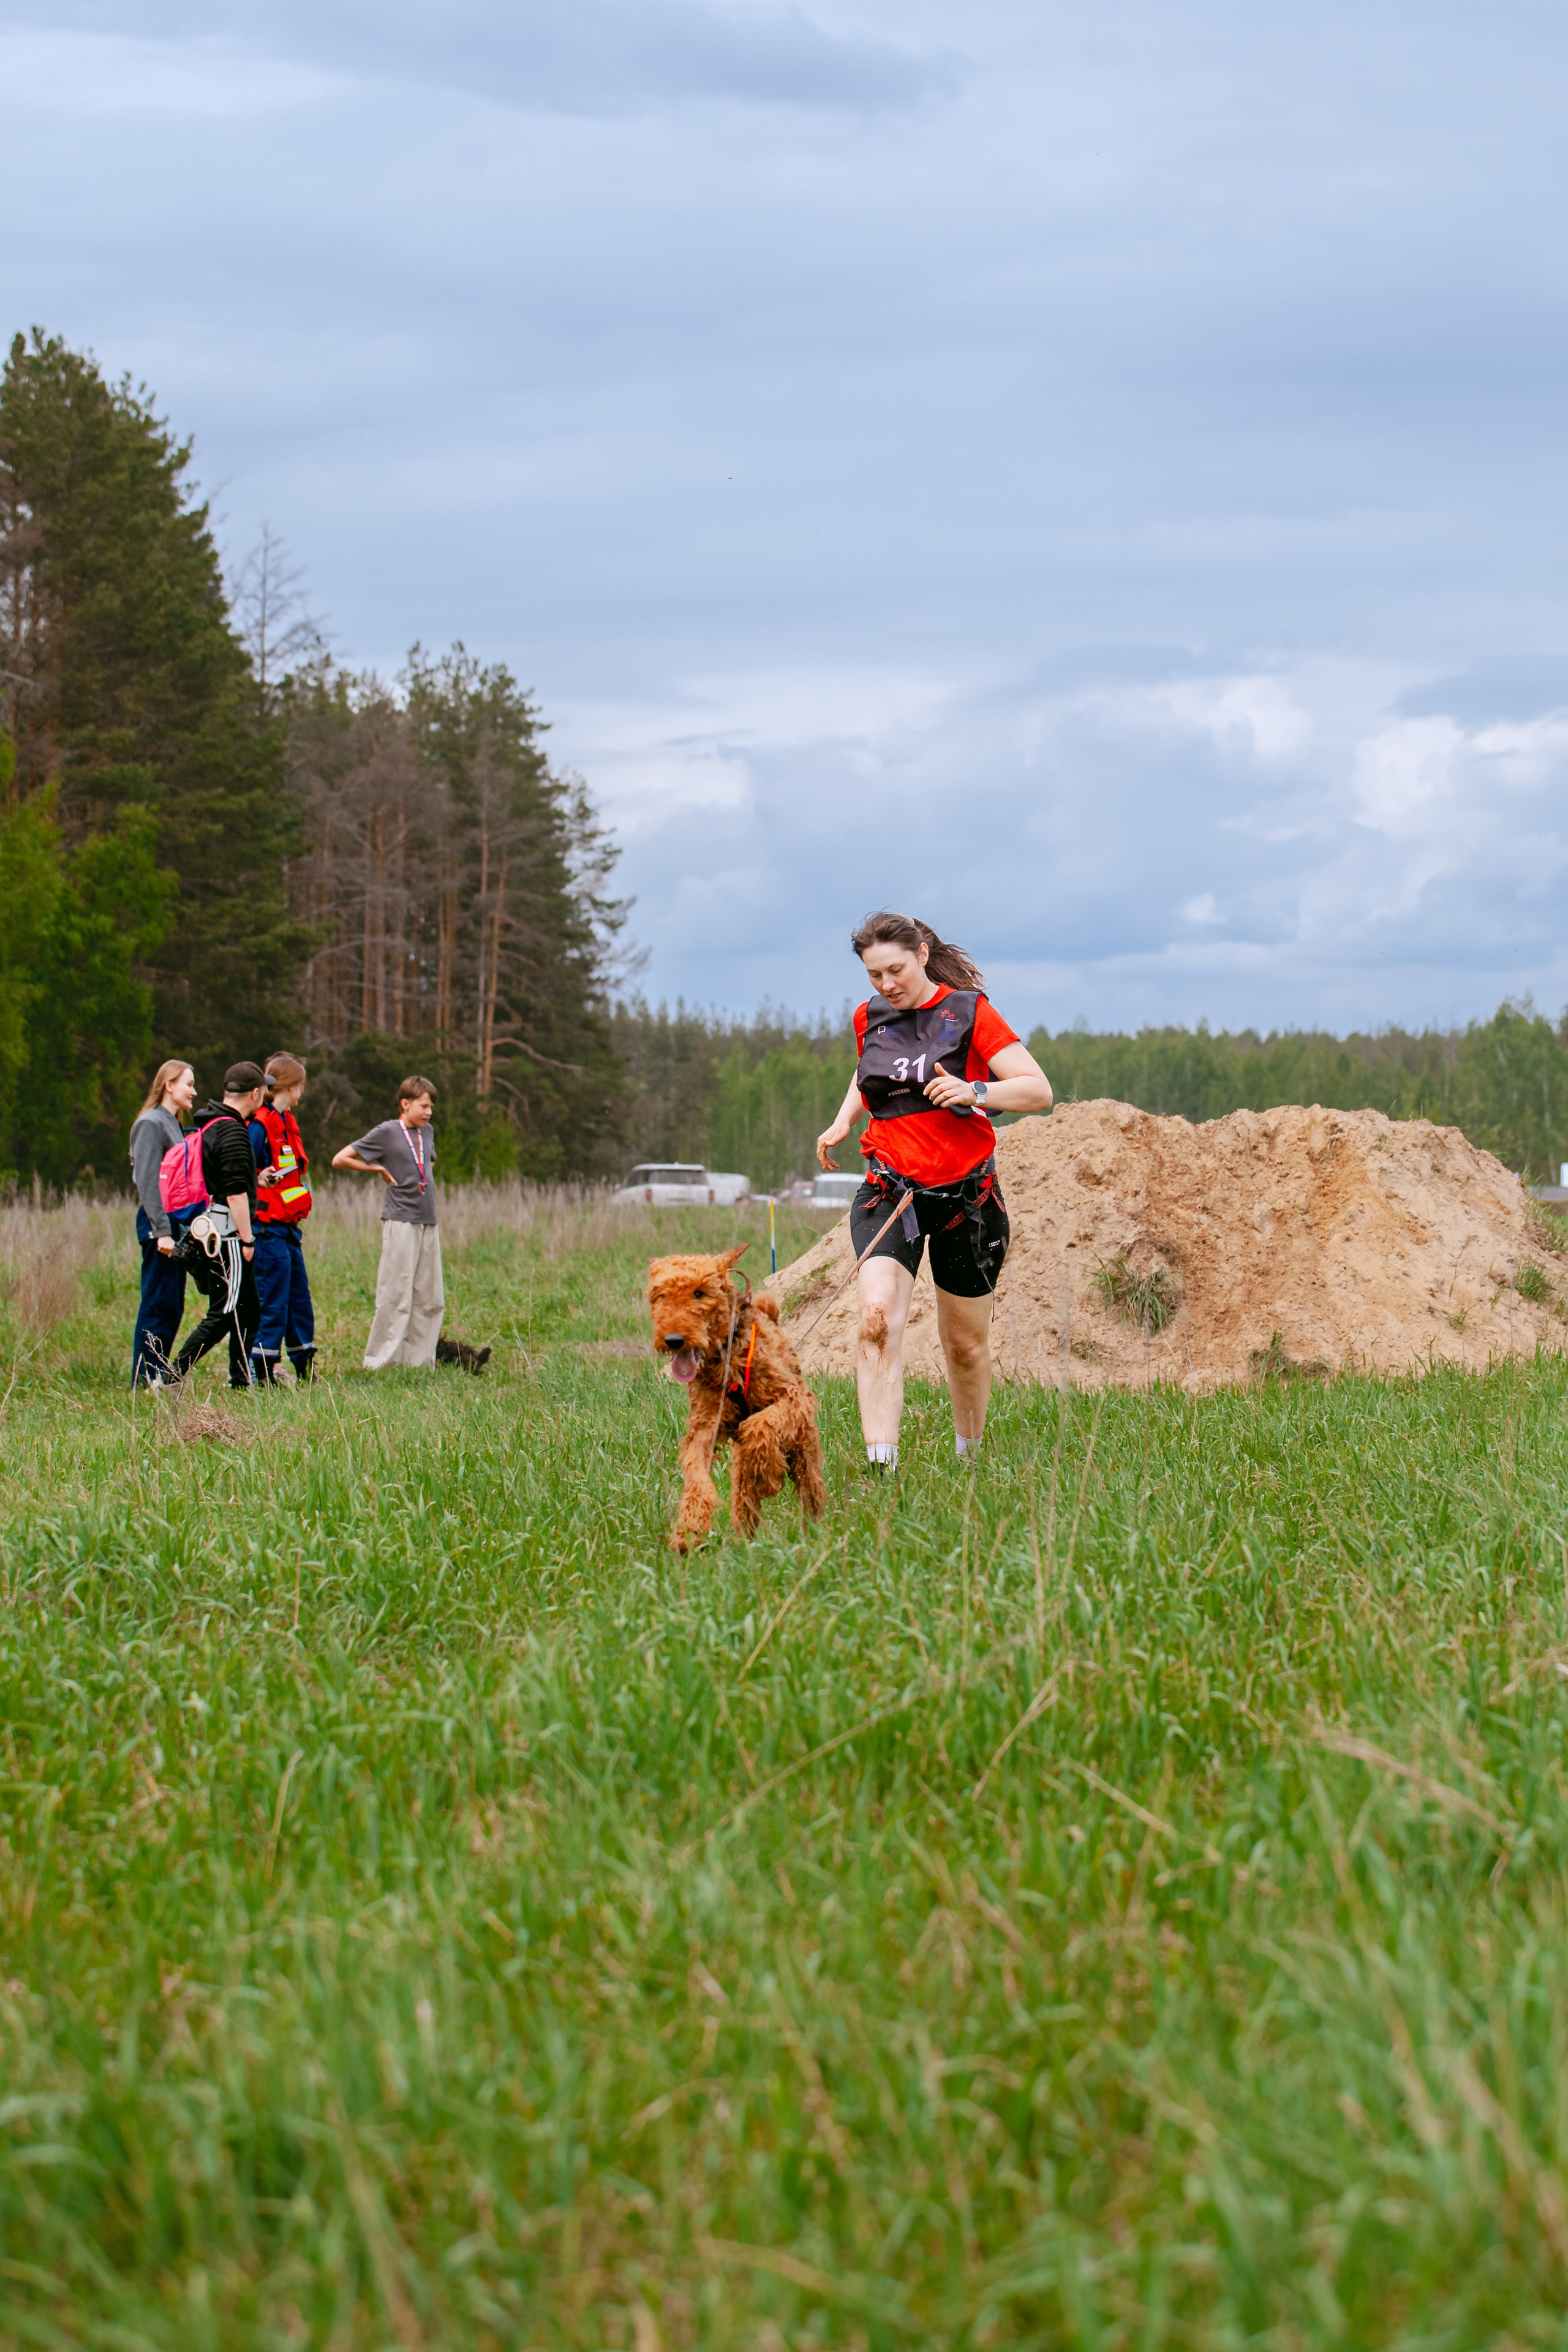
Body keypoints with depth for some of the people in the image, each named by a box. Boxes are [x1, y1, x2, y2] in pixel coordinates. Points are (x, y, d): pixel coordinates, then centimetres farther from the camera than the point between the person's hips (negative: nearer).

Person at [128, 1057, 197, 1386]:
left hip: (177, 1222, 9)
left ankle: (160, 1373, 14)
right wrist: (162, 1231, -20)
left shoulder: (174, 1125, 18)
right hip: (158, 1222, -9)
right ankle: (145, 1377, -4)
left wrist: (186, 1228, 15)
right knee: (159, 1303, -7)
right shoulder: (151, 1124, -10)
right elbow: (149, 1182, -16)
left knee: (172, 1307, 10)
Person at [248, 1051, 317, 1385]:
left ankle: (305, 1370, 23)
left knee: (300, 1299, 14)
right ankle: (261, 1372, -4)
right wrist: (259, 1179, -36)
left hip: (288, 1228, 10)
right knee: (273, 1303, -8)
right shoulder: (261, 1125, -14)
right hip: (268, 1228, -10)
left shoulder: (287, 1122, 16)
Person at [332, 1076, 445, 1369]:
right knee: (396, 1295, -7)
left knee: (431, 1298, 6)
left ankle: (420, 1360, 13)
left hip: (429, 1222, 7)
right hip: (401, 1222, -7)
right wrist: (380, 1170, -2)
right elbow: (340, 1159, -4)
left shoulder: (427, 1132, 15)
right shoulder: (387, 1133, -4)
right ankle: (380, 1362, -2)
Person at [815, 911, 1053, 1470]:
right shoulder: (869, 1019, 8)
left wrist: (974, 1092, -24)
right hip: (889, 1189, 2)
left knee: (965, 1342, 9)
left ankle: (970, 1456, 35)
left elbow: (1039, 1091, -8)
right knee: (878, 1315, -23)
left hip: (965, 1194, -2)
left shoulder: (968, 1011, -5)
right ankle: (881, 1467, -30)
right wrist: (842, 1122, 13)